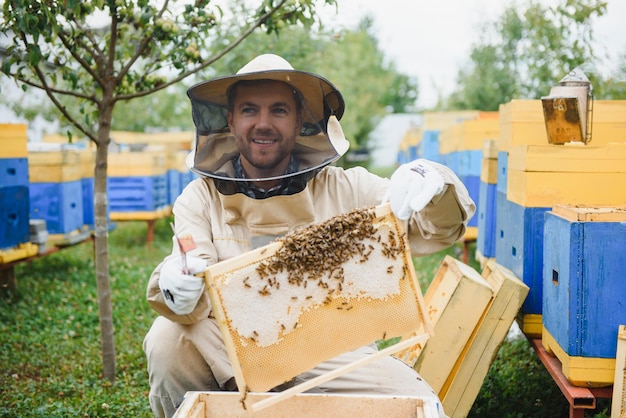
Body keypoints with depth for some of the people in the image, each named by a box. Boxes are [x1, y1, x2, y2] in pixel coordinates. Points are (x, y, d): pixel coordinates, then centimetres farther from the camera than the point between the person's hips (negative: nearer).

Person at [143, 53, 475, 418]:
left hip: (330, 355, 0)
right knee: (168, 341, -25)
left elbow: (438, 232, -5)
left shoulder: (343, 189, -3)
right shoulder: (202, 199, -2)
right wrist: (177, 289, -41)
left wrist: (428, 179, -27)